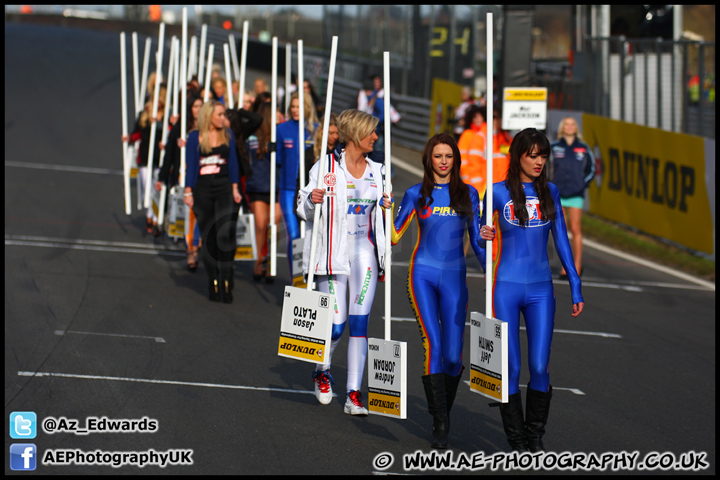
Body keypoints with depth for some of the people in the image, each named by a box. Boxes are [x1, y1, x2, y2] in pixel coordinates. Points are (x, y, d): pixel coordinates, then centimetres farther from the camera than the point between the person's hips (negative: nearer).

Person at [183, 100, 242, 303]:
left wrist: (235, 189, 6)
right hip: (202, 189, -1)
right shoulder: (195, 137, 3)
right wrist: (188, 191, -2)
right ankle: (213, 283, 10)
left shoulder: (228, 135, 9)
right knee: (208, 237, 3)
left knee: (225, 234, -14)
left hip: (224, 188, 1)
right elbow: (190, 165, 4)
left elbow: (233, 163, 12)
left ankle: (225, 282, -12)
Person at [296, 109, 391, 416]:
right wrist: (312, 201, -22)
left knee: (359, 322, -3)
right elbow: (304, 208, -2)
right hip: (334, 253, -4)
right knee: (336, 323, -5)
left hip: (365, 253, 4)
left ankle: (354, 393, 0)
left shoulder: (377, 172, 11)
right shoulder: (327, 166, -4)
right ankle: (322, 372, 26)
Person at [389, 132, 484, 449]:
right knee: (432, 343, -15)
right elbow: (394, 237, 5)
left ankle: (444, 408, 24)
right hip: (423, 273, -1)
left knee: (452, 354, -3)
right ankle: (439, 422, -10)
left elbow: (475, 240, 12)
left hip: (454, 277, 1)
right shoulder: (416, 194, 5)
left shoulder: (468, 194, 9)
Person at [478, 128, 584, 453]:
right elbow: (483, 231, 10)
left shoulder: (549, 192, 9)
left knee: (539, 367, -3)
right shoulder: (498, 192, 0)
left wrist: (576, 287, 10)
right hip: (507, 287, -2)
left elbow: (561, 240, 13)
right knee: (510, 368, -3)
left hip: (541, 290, 2)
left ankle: (535, 435, 14)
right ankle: (516, 439, 10)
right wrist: (485, 235, -15)